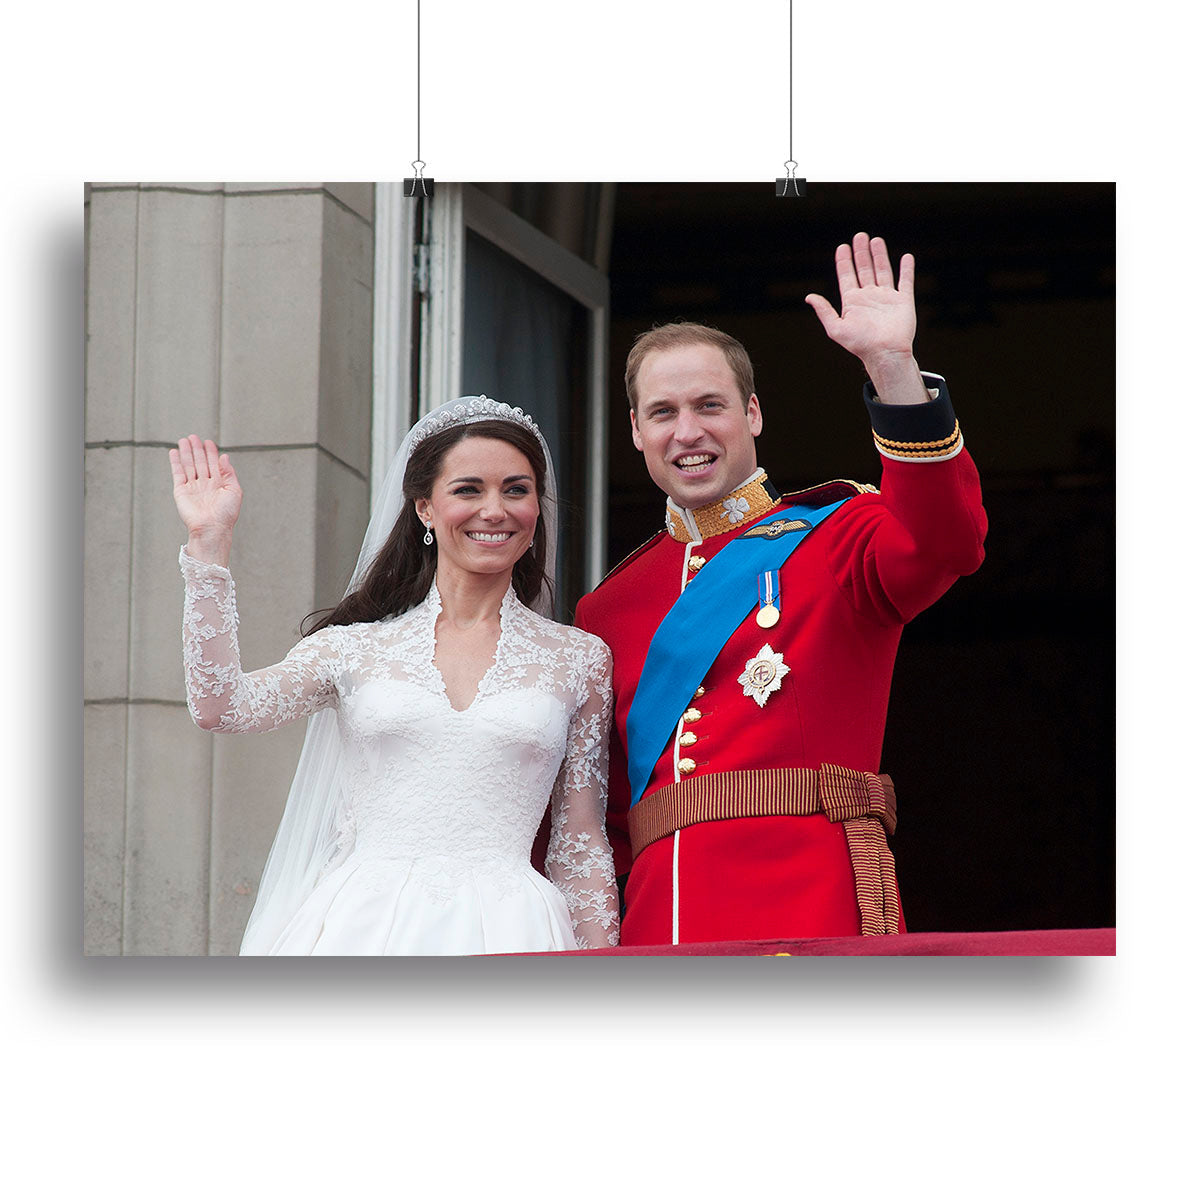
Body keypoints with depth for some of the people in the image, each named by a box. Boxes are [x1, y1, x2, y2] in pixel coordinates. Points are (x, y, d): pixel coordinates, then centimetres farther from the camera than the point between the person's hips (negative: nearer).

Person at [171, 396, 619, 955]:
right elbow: (221, 705, -4)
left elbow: (581, 845, 11)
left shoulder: (579, 658, 10)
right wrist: (209, 540, -3)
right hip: (361, 927, 0)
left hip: (502, 934, 0)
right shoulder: (356, 646, 11)